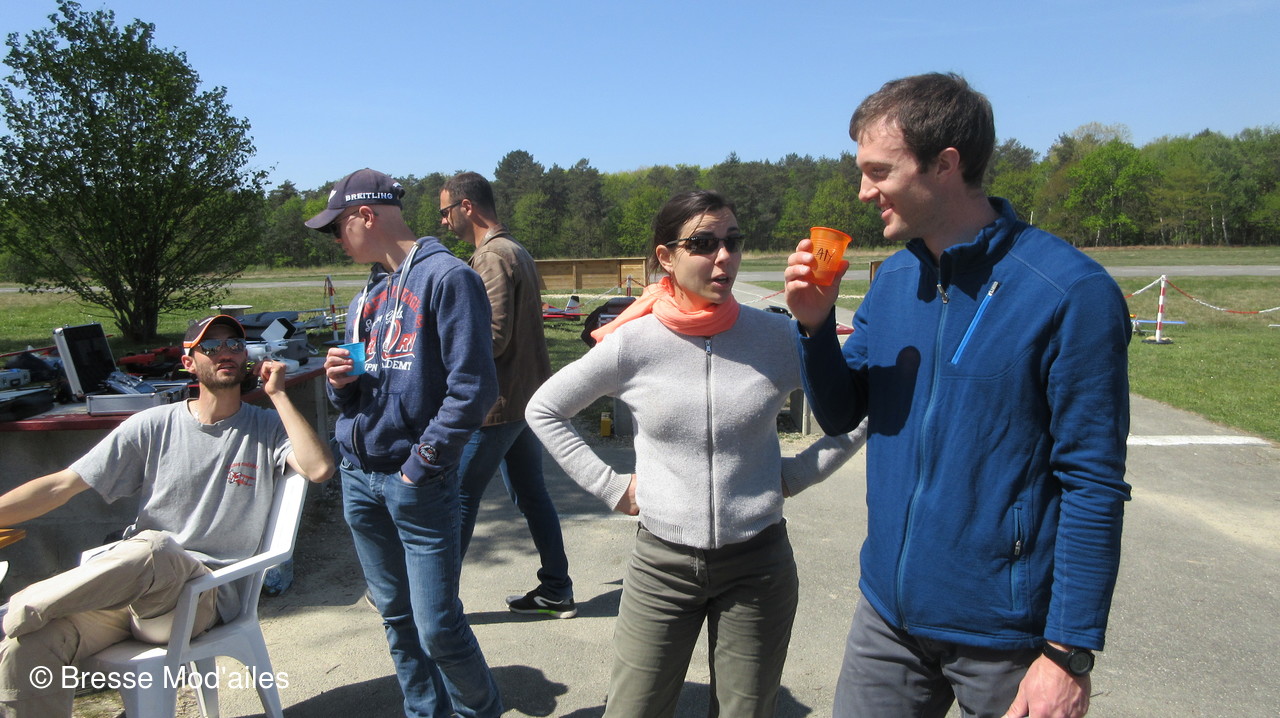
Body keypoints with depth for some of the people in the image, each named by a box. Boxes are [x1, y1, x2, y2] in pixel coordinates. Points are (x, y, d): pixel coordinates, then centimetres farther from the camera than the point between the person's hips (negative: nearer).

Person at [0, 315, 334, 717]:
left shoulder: (268, 428, 5)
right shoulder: (154, 426, 9)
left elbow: (319, 469, -14)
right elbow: (64, 485, 8)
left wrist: (277, 394, -8)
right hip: (129, 584, 3)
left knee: (153, 548, -37)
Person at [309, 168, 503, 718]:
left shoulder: (446, 276, -10)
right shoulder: (367, 292, 15)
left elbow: (473, 386, -17)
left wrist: (422, 464, -15)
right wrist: (340, 379, -1)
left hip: (418, 482, -7)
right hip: (358, 476, 8)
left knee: (437, 626, -4)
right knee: (395, 613, 16)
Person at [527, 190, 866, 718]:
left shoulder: (776, 336, -7)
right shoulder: (633, 342, -8)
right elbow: (544, 410, 3)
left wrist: (798, 475, -2)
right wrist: (611, 487, -2)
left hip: (758, 562, 1)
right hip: (662, 562, 0)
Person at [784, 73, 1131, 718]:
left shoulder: (1069, 292, -16)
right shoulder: (893, 278, 2)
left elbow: (1094, 484, -15)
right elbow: (838, 414, 7)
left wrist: (1070, 654, -15)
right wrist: (815, 324, -10)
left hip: (1005, 634, -5)